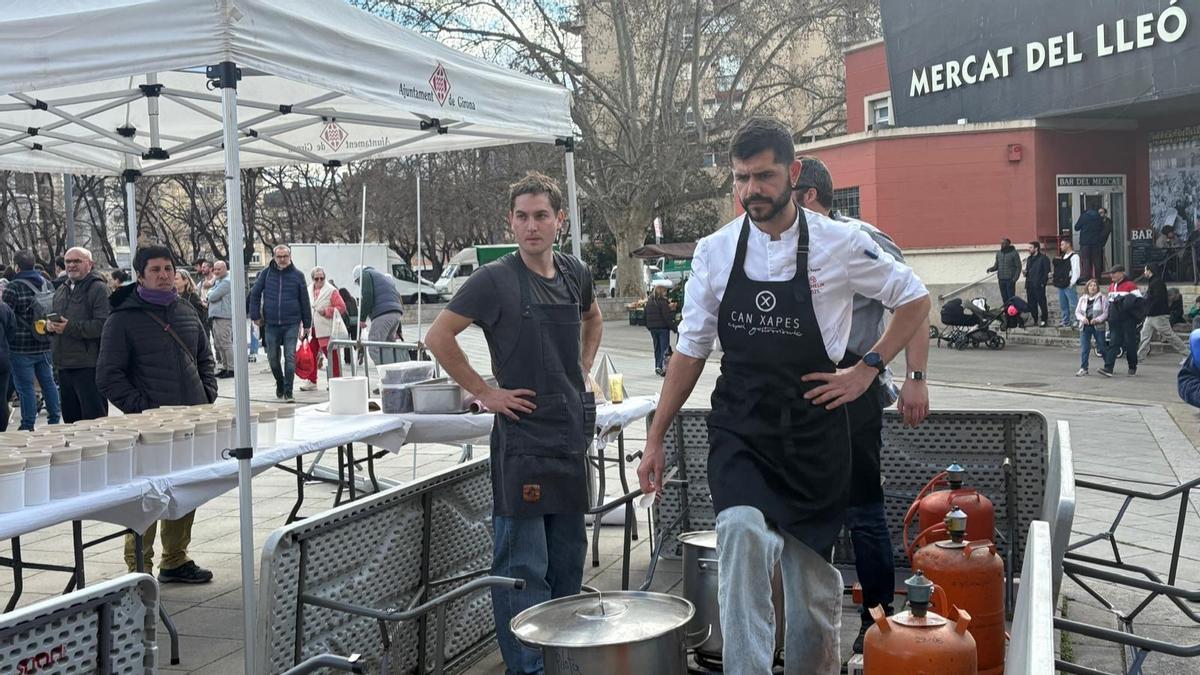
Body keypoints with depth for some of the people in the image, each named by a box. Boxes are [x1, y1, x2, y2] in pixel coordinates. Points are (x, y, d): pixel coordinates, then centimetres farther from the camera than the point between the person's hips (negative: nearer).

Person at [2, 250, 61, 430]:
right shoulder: (48, 284, 6)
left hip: (22, 348, -6)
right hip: (46, 346, 6)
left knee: (25, 387, 0)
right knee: (48, 382, 14)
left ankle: (28, 426, 3)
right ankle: (55, 419, 19)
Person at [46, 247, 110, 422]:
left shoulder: (98, 289, -8)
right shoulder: (61, 291, 19)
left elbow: (103, 325, -19)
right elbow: (54, 320, 28)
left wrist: (70, 327, -20)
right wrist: (49, 325, 5)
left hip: (88, 366, -8)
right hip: (63, 364, 8)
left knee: (94, 416, -6)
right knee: (70, 417, 15)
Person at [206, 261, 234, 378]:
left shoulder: (226, 282, -13)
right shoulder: (219, 281, 21)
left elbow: (212, 297, -15)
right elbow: (211, 296, 20)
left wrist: (208, 292, 5)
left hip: (223, 317, -10)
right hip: (217, 316, 10)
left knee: (225, 343, -9)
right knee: (218, 344, 13)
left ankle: (231, 368, -6)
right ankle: (225, 367, 18)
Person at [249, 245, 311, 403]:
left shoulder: (297, 275, 2)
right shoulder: (266, 274, 4)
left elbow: (304, 300, 5)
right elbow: (255, 294, 10)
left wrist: (307, 324, 5)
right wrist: (256, 315, 3)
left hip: (291, 324, -2)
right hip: (271, 324, 2)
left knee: (290, 357, -8)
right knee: (273, 357, 10)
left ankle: (288, 392, -4)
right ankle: (280, 384, 33)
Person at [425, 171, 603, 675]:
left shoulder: (575, 274, 7)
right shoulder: (494, 280, -11)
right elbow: (438, 337, -11)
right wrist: (485, 392, -10)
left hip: (573, 431, 7)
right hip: (522, 437, -6)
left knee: (569, 553, 15)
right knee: (523, 565, -3)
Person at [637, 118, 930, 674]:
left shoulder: (840, 244, -6)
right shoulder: (714, 252, 0)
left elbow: (915, 300, 8)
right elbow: (691, 351, 7)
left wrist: (867, 369, -1)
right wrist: (655, 440, 5)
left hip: (813, 431, 0)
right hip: (739, 431, 1)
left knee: (812, 571, 10)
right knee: (742, 534, -26)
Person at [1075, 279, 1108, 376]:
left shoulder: (1103, 298, -1)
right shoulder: (1082, 299, 11)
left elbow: (1106, 312, -6)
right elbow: (1077, 312, 10)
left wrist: (1097, 319, -20)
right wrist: (1083, 318, -10)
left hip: (1098, 326, -3)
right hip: (1085, 326, 3)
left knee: (1101, 348, 3)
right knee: (1084, 348, -1)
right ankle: (1083, 368, 3)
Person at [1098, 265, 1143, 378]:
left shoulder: (1130, 285, -9)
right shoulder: (1111, 287, 14)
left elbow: (1140, 301, -10)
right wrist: (1109, 316, 23)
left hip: (1128, 321, -6)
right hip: (1114, 321, 6)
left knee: (1130, 344, 4)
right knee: (1113, 344, -3)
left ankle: (1132, 368, 19)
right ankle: (1108, 368, -12)